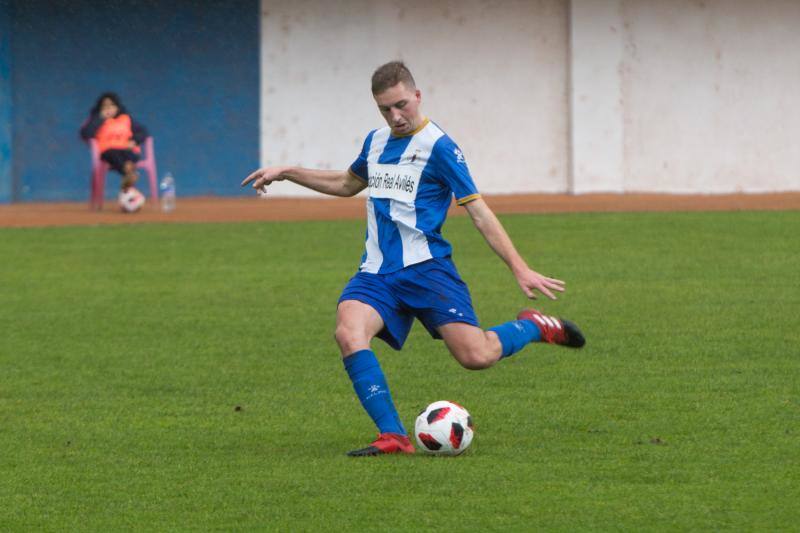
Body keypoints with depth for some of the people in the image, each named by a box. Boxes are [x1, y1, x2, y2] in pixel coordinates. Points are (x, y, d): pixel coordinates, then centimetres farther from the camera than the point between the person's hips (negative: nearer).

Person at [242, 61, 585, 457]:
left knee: (476, 356, -18)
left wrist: (520, 269, -14)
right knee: (349, 333, -26)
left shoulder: (438, 146, -6)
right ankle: (392, 437, -28)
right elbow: (347, 184, 36)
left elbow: (479, 212, -8)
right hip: (377, 273, 5)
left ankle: (535, 327, 15)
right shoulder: (375, 142, 14)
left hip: (425, 269, -5)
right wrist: (286, 172, 31)